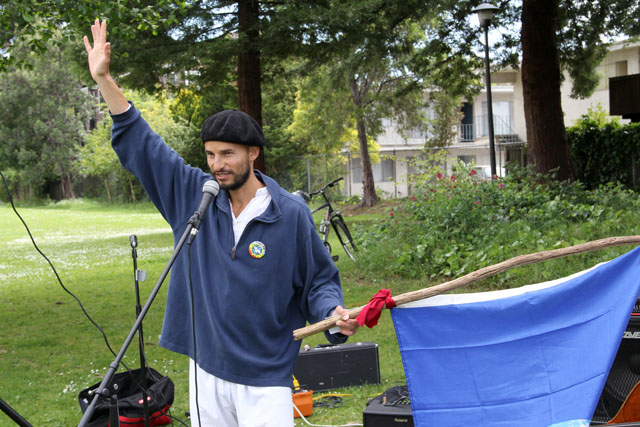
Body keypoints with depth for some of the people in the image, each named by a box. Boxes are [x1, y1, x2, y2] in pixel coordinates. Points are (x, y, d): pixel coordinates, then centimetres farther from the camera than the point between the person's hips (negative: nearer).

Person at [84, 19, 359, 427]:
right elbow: (141, 145, 5)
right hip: (206, 373, 4)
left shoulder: (291, 214, -8)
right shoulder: (193, 195, 1)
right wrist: (104, 79, 2)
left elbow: (318, 280, -1)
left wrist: (333, 314, -22)